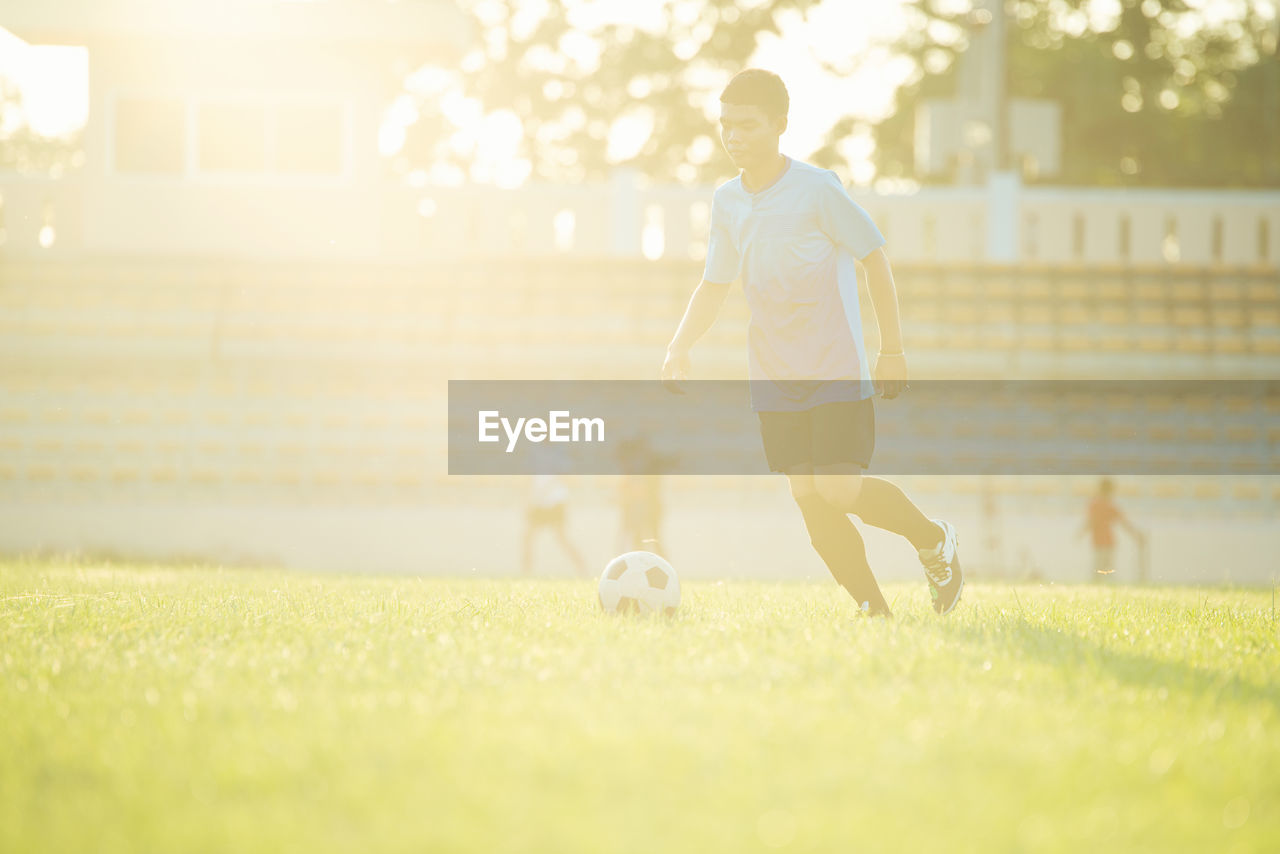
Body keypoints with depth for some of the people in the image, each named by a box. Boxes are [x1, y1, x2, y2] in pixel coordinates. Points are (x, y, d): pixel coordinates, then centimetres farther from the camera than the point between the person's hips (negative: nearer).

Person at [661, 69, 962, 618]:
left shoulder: (818, 190, -11)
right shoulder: (727, 202, 6)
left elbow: (874, 258, -5)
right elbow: (714, 285, 15)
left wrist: (893, 351, -3)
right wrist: (679, 348, 0)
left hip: (837, 370, -5)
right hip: (774, 378, 5)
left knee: (839, 487, -15)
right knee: (806, 495, -2)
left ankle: (934, 541, 11)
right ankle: (872, 607, 8)